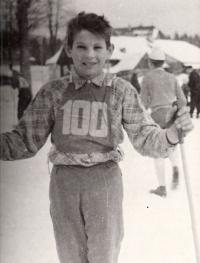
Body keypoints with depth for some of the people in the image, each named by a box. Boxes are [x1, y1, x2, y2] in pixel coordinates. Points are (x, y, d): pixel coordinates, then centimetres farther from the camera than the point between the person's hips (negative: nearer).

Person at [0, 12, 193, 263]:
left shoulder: (122, 90, -3)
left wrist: (171, 134, -25)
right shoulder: (53, 92, -1)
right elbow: (26, 141, 1)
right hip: (64, 182, 1)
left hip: (105, 180, -1)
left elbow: (145, 138, -4)